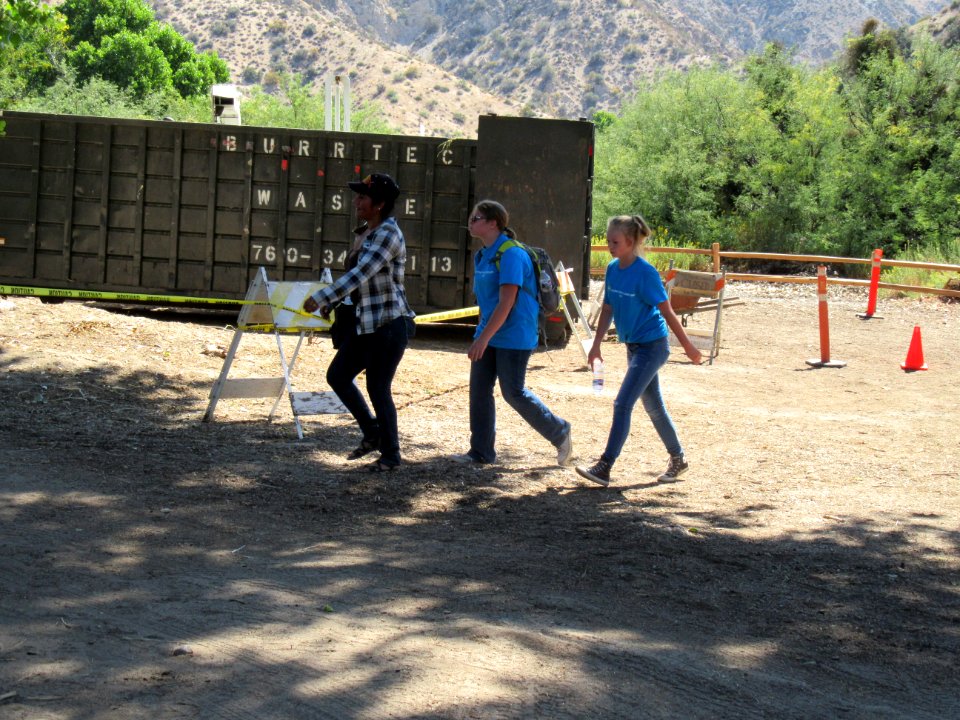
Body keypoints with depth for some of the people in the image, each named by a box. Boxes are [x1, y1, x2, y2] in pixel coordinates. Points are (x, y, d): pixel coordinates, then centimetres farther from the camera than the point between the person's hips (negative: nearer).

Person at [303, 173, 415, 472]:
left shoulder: (388, 234, -17)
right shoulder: (365, 233, 11)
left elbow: (360, 274, -27)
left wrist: (321, 297, -29)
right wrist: (330, 304, 18)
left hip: (389, 325, -9)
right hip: (366, 323, 9)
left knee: (378, 389, -3)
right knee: (337, 375, 10)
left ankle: (391, 455, 12)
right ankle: (372, 434, 24)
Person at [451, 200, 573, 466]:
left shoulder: (511, 254, -18)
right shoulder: (481, 256, 11)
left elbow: (506, 302, -23)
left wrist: (484, 337, -26)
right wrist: (481, 335, 18)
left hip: (513, 336, -9)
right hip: (488, 334, 9)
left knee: (513, 392, -4)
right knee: (479, 390, 5)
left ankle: (560, 433, 15)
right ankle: (481, 452, 12)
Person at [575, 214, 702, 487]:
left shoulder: (646, 273, -21)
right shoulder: (613, 269, 1)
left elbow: (667, 313, -16)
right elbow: (608, 309, 9)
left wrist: (688, 347, -9)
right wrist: (596, 345, 6)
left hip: (652, 346, -8)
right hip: (634, 346, 8)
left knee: (623, 404, -13)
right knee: (653, 406, 17)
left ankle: (604, 467, -12)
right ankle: (678, 460, 32)